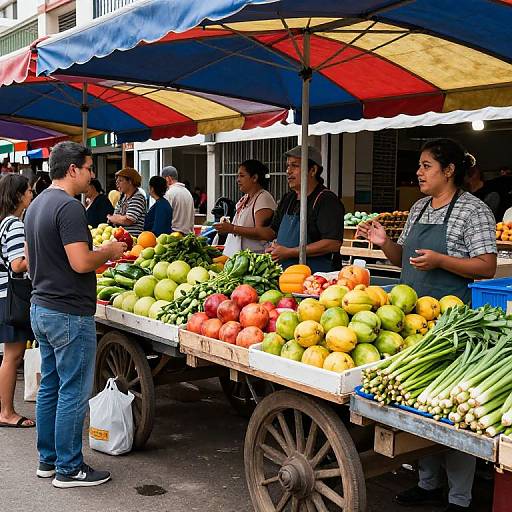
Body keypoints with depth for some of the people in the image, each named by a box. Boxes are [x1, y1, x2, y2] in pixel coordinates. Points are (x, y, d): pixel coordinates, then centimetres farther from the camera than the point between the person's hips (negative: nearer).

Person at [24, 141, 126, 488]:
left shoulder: (37, 204, 13)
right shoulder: (69, 207, -18)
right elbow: (81, 263, -25)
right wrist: (109, 252, -6)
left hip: (41, 307, 10)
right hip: (70, 313, -10)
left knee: (50, 386, 17)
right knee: (74, 392, 0)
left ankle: (48, 459, 27)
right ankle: (69, 469, 9)